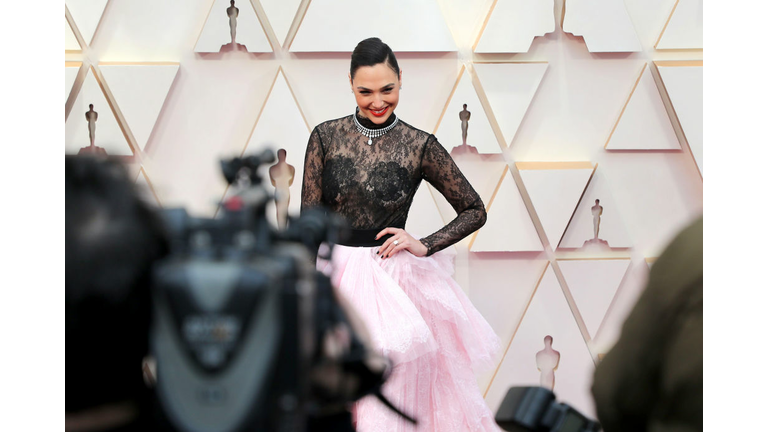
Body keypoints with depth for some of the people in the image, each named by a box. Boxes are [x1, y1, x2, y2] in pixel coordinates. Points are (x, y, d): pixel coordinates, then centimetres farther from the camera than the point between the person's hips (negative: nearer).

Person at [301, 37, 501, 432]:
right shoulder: (326, 137, -1)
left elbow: (475, 211, 3)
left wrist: (425, 246, -10)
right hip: (335, 277, 1)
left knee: (395, 399, -5)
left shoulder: (420, 146, -4)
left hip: (395, 281, -1)